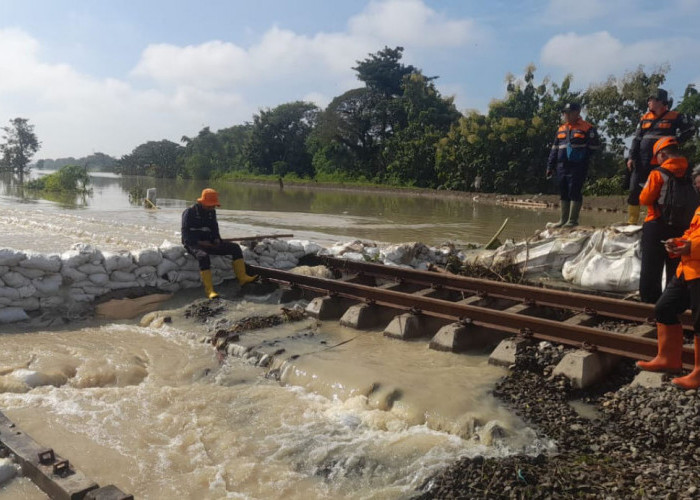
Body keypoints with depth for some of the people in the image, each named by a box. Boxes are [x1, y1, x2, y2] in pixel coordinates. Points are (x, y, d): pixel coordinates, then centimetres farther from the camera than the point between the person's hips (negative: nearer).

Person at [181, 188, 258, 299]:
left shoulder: (211, 212, 13)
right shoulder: (189, 212, -7)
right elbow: (186, 234, -10)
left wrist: (217, 239, 0)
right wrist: (199, 242, -20)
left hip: (208, 243, 7)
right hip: (194, 244, -7)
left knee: (235, 247, -7)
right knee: (203, 256, -41)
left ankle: (242, 278, -12)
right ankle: (209, 290, -42)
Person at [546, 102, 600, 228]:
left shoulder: (587, 128, -1)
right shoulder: (561, 129, 17)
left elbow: (595, 146, -3)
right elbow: (554, 149, 18)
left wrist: (583, 159, -7)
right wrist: (550, 166, 14)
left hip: (577, 167, -6)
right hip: (562, 166, 6)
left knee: (574, 192, -7)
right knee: (563, 193, 9)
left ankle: (573, 220, -3)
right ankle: (563, 220, 16)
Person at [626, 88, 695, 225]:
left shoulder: (674, 117, -1)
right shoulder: (645, 118, 11)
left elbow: (690, 129, 3)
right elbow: (636, 138, 10)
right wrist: (632, 157, 1)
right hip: (642, 161, 4)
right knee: (634, 191, 0)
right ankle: (631, 222, 7)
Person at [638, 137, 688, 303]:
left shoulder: (658, 173, -13)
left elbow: (644, 199, -10)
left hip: (658, 226, -5)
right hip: (682, 229, 5)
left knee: (651, 270, 3)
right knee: (675, 272, 14)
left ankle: (650, 302, 4)